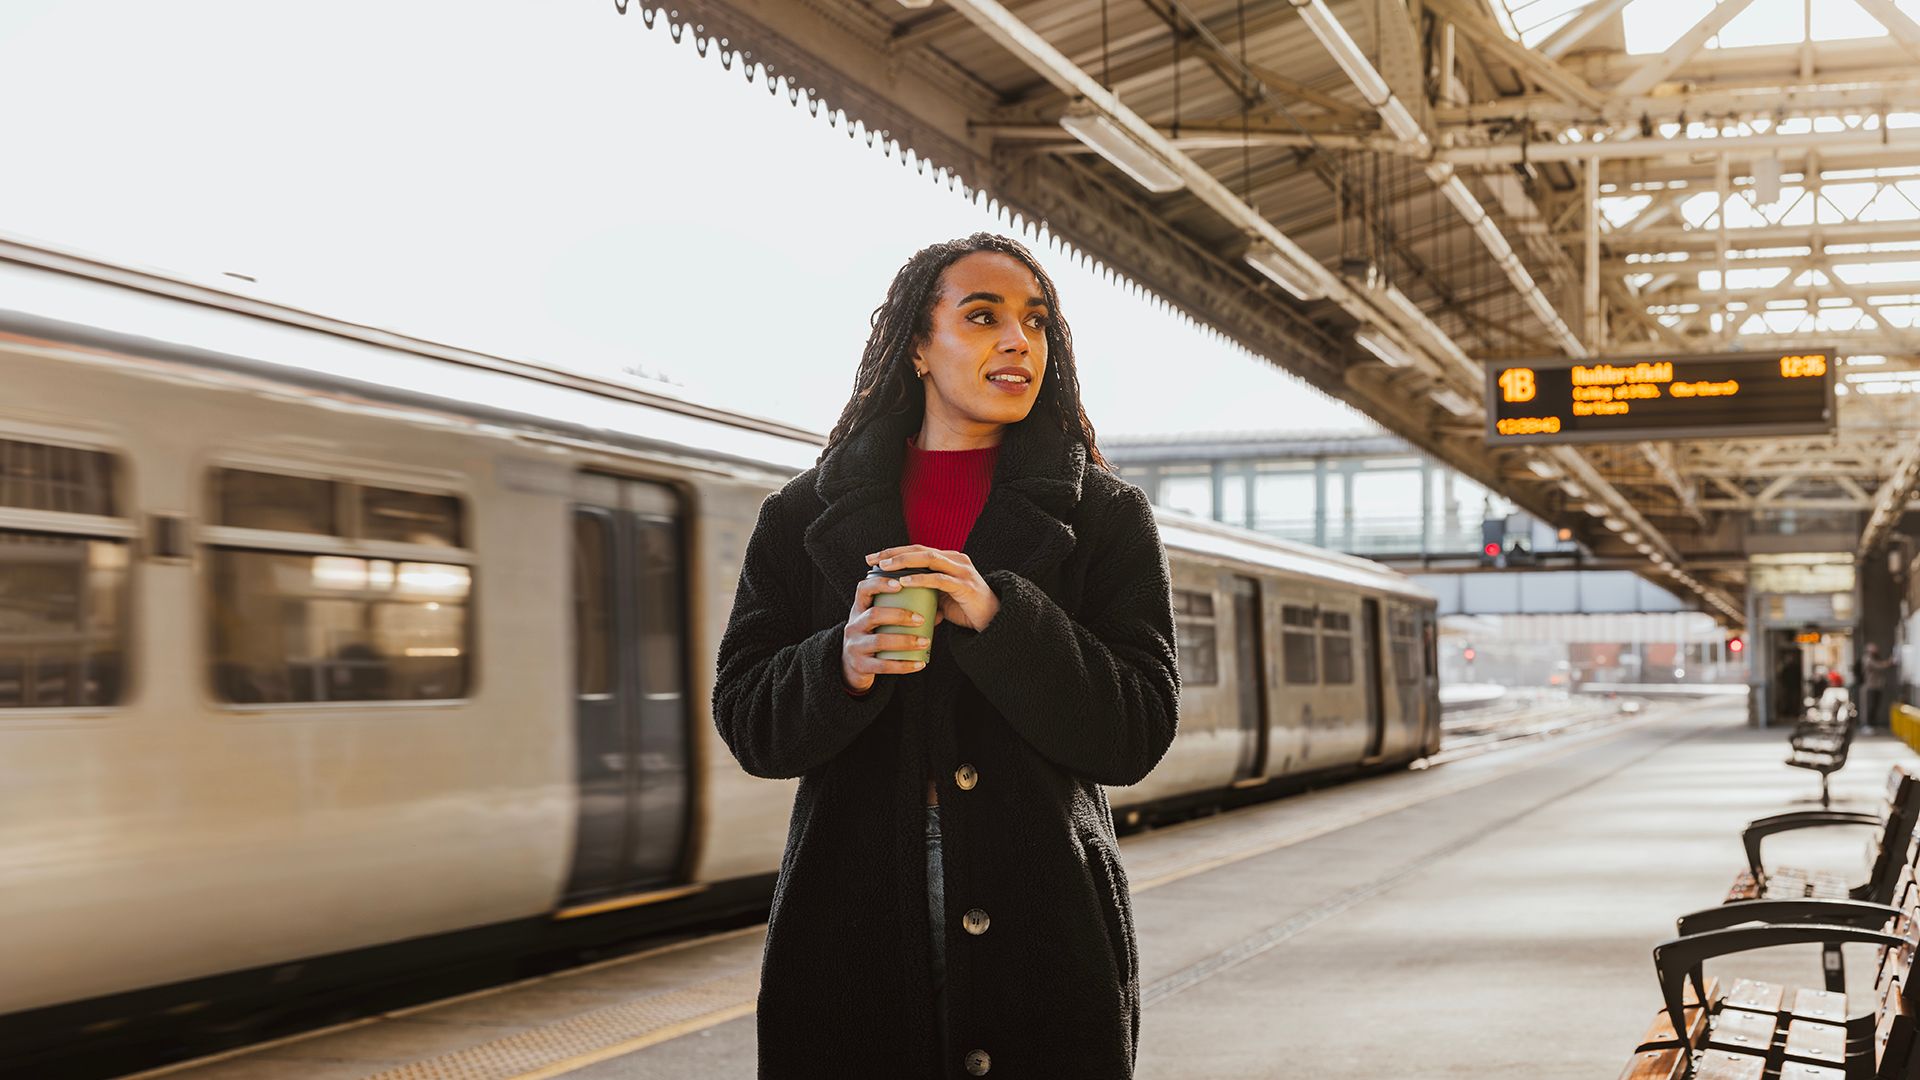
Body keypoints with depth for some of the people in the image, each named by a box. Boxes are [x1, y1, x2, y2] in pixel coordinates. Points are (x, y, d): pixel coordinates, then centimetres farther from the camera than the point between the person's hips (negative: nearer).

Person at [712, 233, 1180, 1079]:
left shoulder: (1103, 516, 6)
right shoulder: (803, 517, 9)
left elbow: (1138, 735, -4)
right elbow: (745, 725, 5)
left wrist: (1001, 621, -17)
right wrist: (841, 667, -16)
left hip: (1041, 941, 0)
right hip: (852, 939, 1)